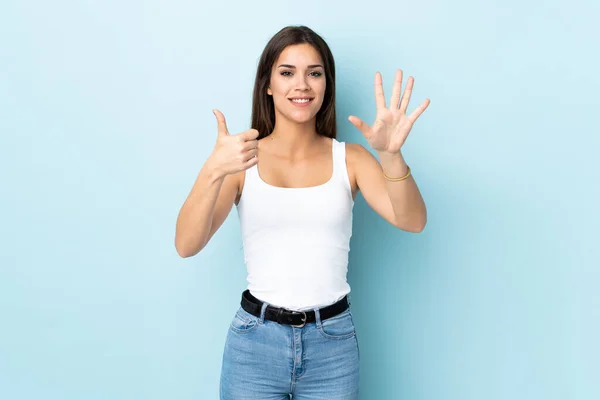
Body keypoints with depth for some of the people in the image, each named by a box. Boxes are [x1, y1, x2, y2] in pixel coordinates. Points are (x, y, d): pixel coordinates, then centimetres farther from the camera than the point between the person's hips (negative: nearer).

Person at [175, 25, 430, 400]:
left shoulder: (350, 158, 1)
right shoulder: (242, 159, -2)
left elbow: (412, 221, -11)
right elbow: (186, 245, -12)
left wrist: (391, 154, -28)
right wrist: (213, 171, -29)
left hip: (333, 345, 1)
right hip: (255, 341, -1)